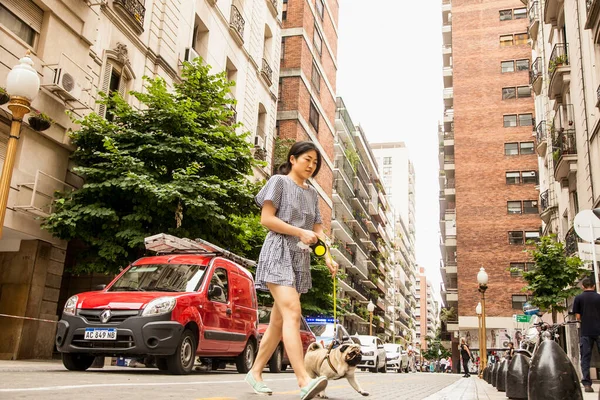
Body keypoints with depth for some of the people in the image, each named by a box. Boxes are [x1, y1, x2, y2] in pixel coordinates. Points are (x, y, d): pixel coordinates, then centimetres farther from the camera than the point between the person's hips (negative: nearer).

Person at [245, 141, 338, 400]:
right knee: (292, 313, -21)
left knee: (279, 321, 7)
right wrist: (300, 232, -13)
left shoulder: (312, 193, 20)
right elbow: (266, 219, -8)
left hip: (301, 259, 7)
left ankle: (255, 373, 18)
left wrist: (328, 258, 1)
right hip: (278, 253, -7)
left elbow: (317, 229, 16)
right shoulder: (279, 181, 1)